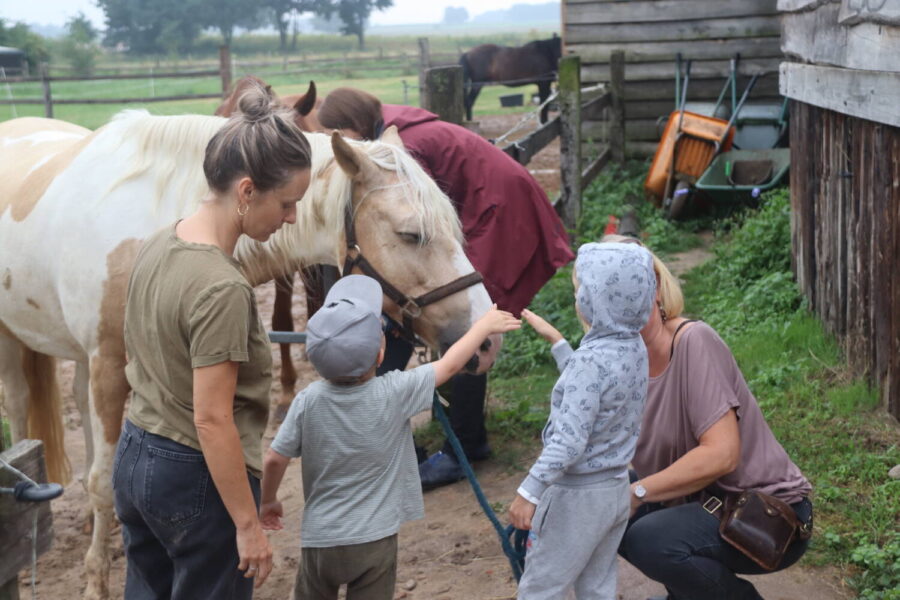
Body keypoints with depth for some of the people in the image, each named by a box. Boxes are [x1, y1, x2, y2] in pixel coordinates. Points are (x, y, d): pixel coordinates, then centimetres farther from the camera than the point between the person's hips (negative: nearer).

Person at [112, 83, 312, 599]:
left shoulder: (159, 246, 0)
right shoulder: (221, 288, -25)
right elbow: (212, 420, -24)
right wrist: (249, 525, -17)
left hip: (134, 459, 8)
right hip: (195, 479, -8)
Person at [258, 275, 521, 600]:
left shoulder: (308, 401, -11)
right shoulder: (395, 393, -15)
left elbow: (274, 460, -5)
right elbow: (449, 364, -2)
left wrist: (268, 500, 15)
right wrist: (484, 325, 14)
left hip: (320, 539, 2)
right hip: (375, 540, -1)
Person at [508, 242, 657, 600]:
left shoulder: (592, 358, -26)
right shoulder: (634, 347, 1)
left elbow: (569, 441, -28)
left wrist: (529, 491, -24)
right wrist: (556, 340, 24)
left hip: (577, 495, -8)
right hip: (616, 489, 8)